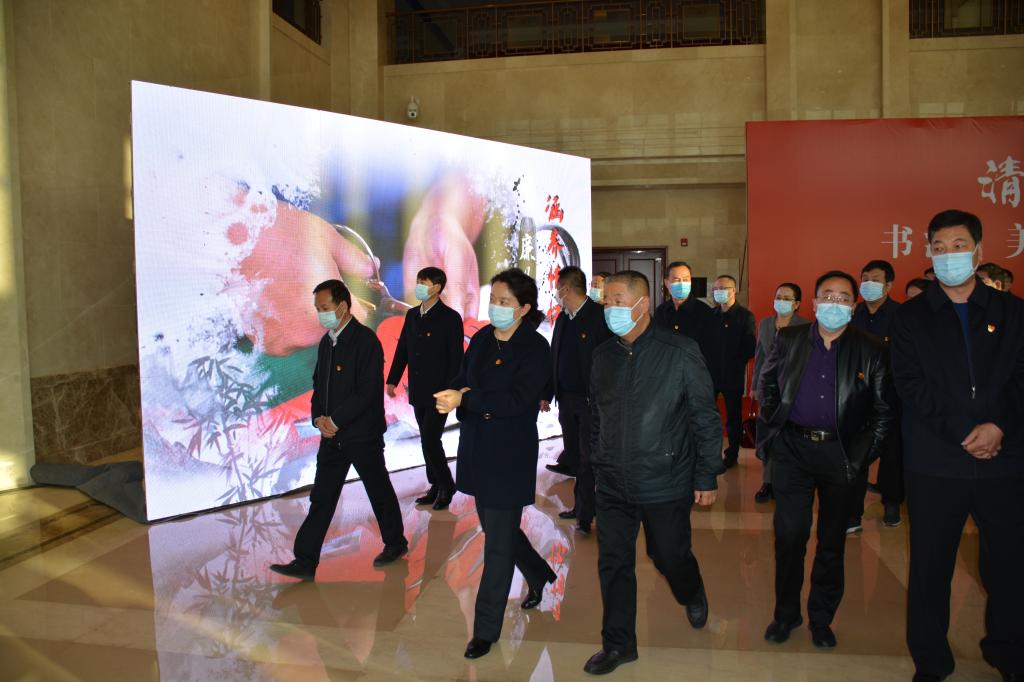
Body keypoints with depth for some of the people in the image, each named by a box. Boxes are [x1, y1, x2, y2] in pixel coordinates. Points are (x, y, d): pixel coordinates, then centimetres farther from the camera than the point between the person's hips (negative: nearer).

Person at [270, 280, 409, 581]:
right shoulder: (327, 342, 10)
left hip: (363, 435, -7)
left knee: (379, 491, 10)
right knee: (321, 499, 7)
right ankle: (305, 562, 12)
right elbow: (319, 384, 16)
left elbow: (368, 391, -21)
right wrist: (318, 418, -1)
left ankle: (395, 542, 31)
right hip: (332, 434, 7)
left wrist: (335, 420, -18)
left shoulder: (365, 340, -16)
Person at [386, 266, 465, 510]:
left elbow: (456, 357, -12)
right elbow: (402, 349, 14)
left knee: (430, 441, -8)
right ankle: (436, 486, 24)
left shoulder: (450, 318, -10)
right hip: (418, 392, 7)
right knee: (428, 441, 13)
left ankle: (446, 485, 11)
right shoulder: (412, 315, 9)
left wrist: (450, 390, -16)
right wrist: (392, 380, 8)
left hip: (439, 392, -6)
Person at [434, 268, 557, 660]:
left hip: (511, 454, -7)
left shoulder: (535, 348, -13)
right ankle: (540, 577, 47)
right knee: (498, 527, 21)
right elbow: (461, 382, 10)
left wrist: (466, 400, -29)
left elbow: (517, 399, -23)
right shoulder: (481, 339, 6)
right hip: (478, 450, 7)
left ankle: (486, 629, 17)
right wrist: (459, 394, -14)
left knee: (498, 544, 2)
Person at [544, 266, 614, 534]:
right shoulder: (562, 318, 10)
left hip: (591, 401, -7)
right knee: (574, 456, 14)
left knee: (588, 458, -1)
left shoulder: (599, 316, -11)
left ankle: (585, 515, 7)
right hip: (566, 399, 7)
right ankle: (580, 506, 26)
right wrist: (548, 394, 12)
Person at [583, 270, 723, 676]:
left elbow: (705, 418, -7)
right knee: (613, 564, 8)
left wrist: (707, 476, -6)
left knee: (670, 556, 12)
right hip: (613, 486, 4)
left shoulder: (680, 352, -11)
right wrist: (597, 465, 15)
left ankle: (692, 595, 47)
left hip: (666, 485, -4)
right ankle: (618, 644, 26)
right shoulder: (603, 356, 4)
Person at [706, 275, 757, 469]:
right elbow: (703, 341, 11)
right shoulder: (710, 314, 9)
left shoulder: (745, 316, -3)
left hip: (733, 375, -3)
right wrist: (705, 361, -3)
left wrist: (735, 362, -12)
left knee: (733, 416, 8)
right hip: (710, 372, 3)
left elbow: (750, 349, -6)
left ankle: (732, 455, 19)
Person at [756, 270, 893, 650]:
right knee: (789, 535, 3)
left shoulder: (870, 351, -1)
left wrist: (863, 453, -2)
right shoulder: (789, 340, 3)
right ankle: (786, 612, 21)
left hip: (841, 455, 0)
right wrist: (771, 429, 6)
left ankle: (822, 617, 28)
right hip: (793, 450, 1)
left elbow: (883, 410, 2)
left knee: (832, 540, 11)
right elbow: (766, 384, 12)